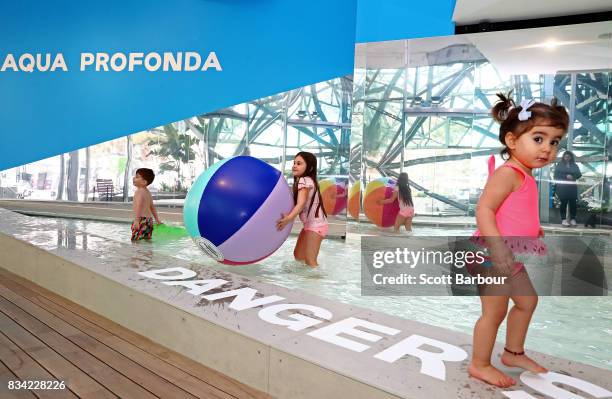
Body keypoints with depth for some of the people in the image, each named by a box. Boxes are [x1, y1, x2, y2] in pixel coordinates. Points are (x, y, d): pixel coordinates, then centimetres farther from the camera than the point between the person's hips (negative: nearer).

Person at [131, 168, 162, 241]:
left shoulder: (139, 191, -9)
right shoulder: (147, 192, 19)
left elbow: (139, 206, -23)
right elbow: (152, 207, 25)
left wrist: (136, 220, -30)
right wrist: (157, 219, 31)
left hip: (142, 219, -9)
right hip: (149, 219, 9)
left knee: (135, 240, -12)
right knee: (147, 240, 12)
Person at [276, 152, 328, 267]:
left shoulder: (304, 180, -16)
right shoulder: (307, 180, 14)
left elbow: (301, 204, -30)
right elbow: (299, 204, 5)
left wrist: (288, 218, -42)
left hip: (315, 224, -10)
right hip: (310, 223, 10)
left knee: (310, 261, -9)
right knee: (298, 255, 14)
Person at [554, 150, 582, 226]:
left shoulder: (574, 165, 14)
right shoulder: (559, 165, 7)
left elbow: (579, 174, 6)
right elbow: (556, 175, -3)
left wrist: (572, 176, -13)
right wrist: (566, 176, -14)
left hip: (572, 187, 3)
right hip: (562, 187, -2)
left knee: (573, 203, -1)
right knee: (563, 203, -3)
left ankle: (573, 219, 8)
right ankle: (564, 219, 1)